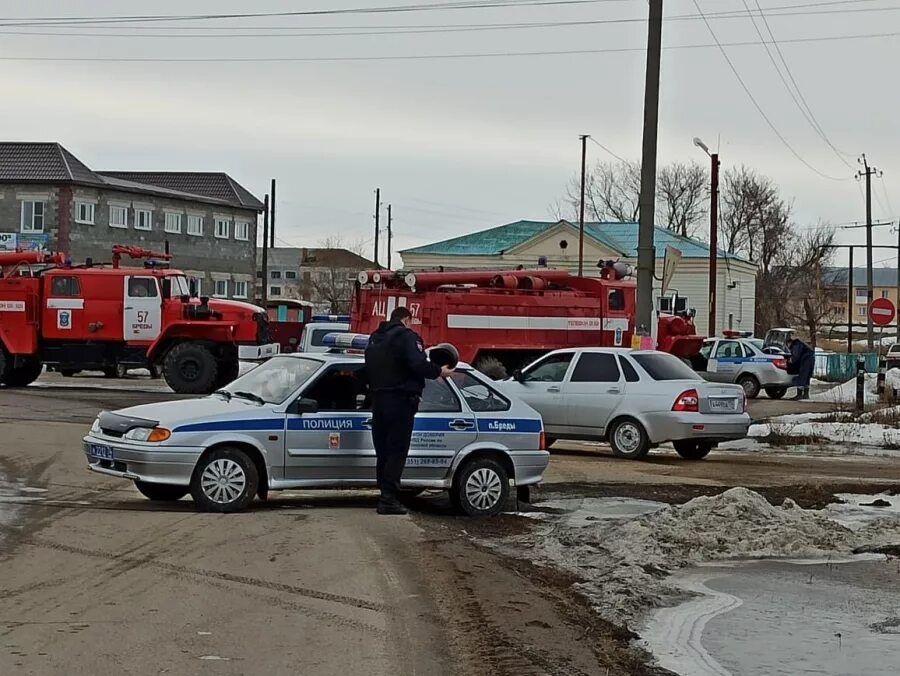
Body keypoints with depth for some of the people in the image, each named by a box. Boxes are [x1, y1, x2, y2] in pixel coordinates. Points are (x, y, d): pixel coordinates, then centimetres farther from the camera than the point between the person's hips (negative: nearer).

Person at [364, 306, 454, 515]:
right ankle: (389, 498, -12)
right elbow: (418, 364, -23)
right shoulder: (407, 336, -10)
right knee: (397, 451, -6)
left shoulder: (375, 338, 18)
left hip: (378, 401, 8)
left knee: (383, 451, 12)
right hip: (400, 401, -8)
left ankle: (385, 495, 14)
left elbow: (368, 370, 22)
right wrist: (439, 371, -10)